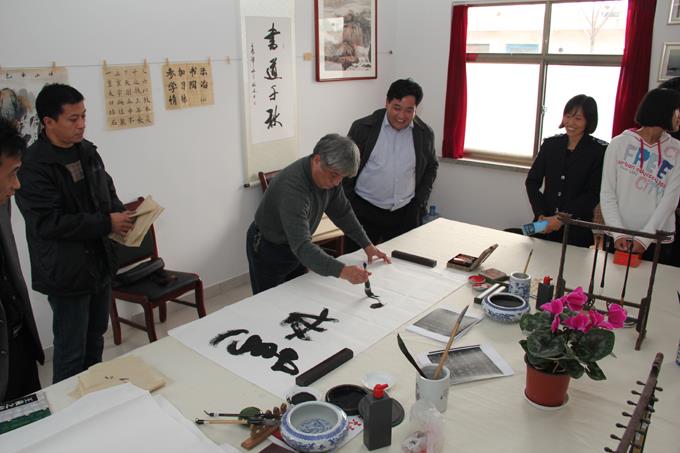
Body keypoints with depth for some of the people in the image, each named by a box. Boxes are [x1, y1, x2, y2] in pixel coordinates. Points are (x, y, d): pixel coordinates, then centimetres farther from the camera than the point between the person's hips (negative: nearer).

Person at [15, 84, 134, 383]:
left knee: (95, 339, 21)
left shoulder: (87, 151, 5)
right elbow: (48, 223, -22)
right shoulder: (34, 166, -18)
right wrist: (106, 223, -22)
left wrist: (121, 215, -4)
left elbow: (107, 192, 16)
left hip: (99, 262, 8)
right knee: (72, 351, 4)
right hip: (66, 272, -7)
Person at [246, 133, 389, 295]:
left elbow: (341, 211, 2)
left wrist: (367, 244, -3)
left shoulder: (330, 175, -14)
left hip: (294, 245, 7)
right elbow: (301, 246, -44)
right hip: (267, 249, -7)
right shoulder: (292, 187, -38)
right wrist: (342, 271, -54)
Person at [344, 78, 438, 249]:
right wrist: (348, 206, -1)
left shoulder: (425, 133, 3)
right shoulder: (363, 127, -5)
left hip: (405, 214, 2)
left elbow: (431, 167, 16)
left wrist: (420, 201, 6)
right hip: (364, 212, -2)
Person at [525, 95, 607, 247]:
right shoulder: (550, 144, 4)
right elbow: (532, 181, 3)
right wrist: (540, 214, -10)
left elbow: (593, 194, -8)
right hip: (544, 226, 3)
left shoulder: (599, 151, -5)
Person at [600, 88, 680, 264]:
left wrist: (645, 238, -15)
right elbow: (607, 194, -4)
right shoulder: (619, 143, -1)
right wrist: (618, 233, -14)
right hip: (619, 240, -1)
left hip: (657, 242, 1)